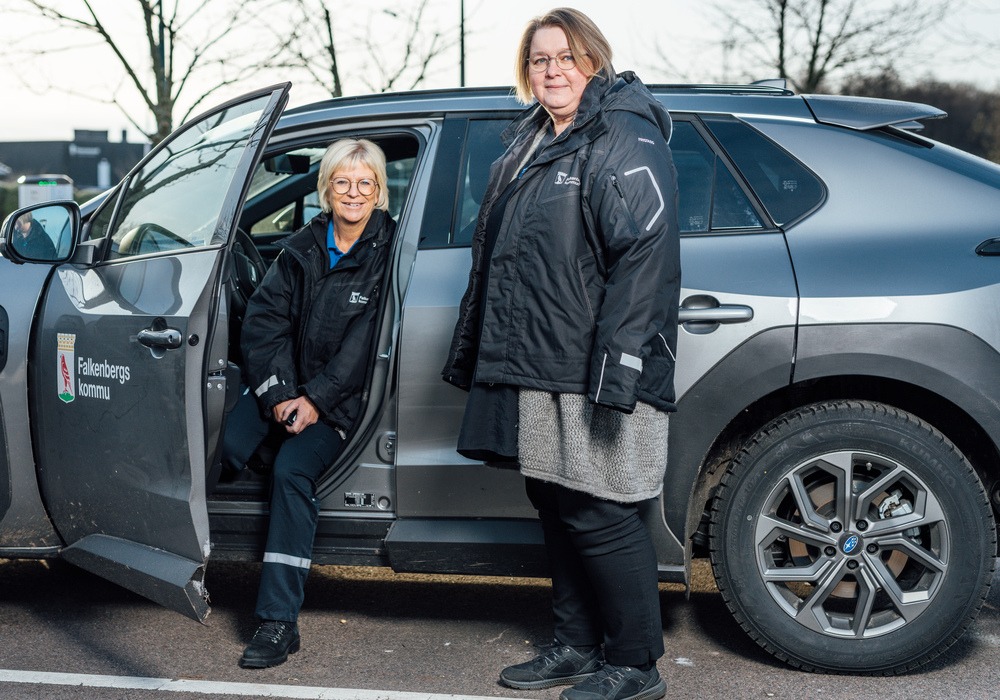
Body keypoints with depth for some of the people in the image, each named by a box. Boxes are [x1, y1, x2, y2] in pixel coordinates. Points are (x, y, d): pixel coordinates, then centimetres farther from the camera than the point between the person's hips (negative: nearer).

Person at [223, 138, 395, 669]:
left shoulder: (389, 252, -8)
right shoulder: (302, 248, 5)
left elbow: (364, 342, -12)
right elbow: (263, 318, 1)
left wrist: (317, 399, -16)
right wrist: (278, 391, -12)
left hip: (339, 396, -5)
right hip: (283, 381, 5)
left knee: (291, 470, -26)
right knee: (226, 447, -21)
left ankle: (279, 622, -25)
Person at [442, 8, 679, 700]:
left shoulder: (627, 144, -9)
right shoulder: (525, 148, 20)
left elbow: (645, 260, -19)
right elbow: (490, 260, 26)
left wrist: (616, 371, -26)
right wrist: (471, 354, 26)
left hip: (591, 377, -9)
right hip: (531, 370, 9)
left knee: (599, 517, -4)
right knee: (557, 507, 14)